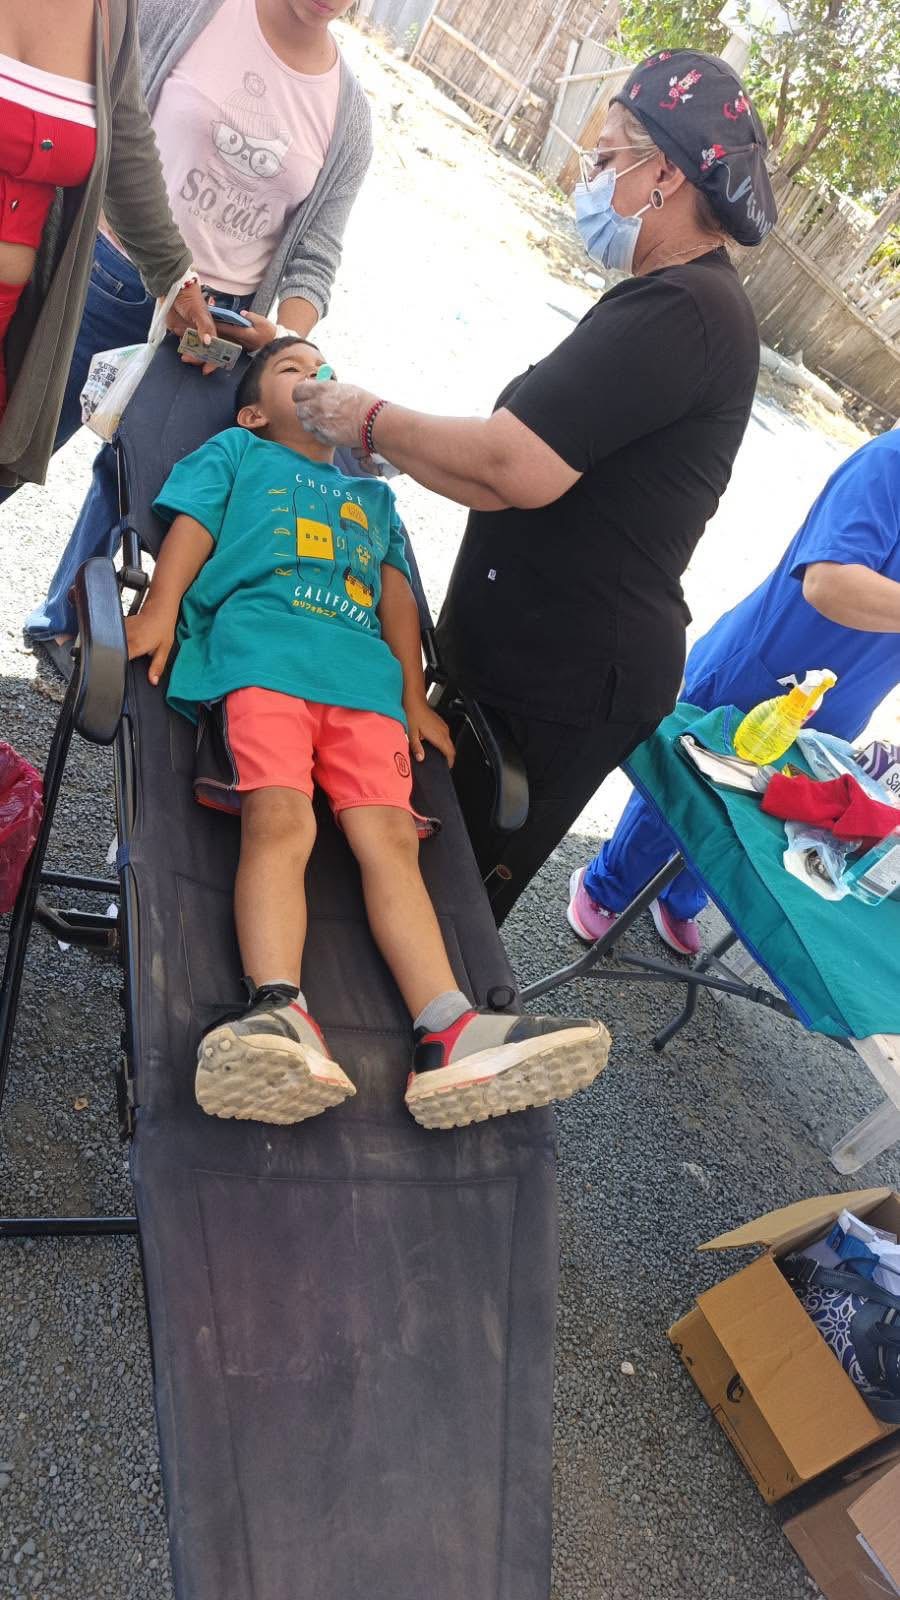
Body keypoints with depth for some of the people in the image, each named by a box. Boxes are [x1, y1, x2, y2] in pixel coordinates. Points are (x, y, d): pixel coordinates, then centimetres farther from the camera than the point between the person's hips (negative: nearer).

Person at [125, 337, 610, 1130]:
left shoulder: (374, 494, 40)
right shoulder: (235, 452, 31)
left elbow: (397, 591, 29)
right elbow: (192, 524, 15)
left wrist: (414, 695, 16)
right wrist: (159, 611, -5)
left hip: (365, 673, 3)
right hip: (260, 644, -2)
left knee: (389, 837, -19)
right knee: (280, 820, -28)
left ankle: (450, 1034, -35)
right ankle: (279, 1013, -44)